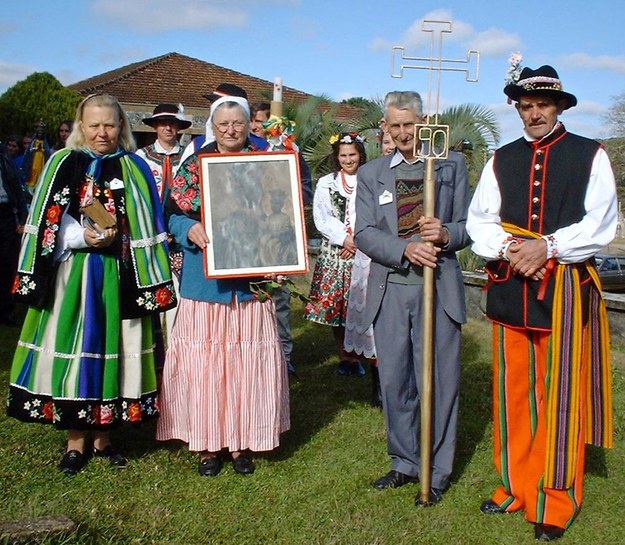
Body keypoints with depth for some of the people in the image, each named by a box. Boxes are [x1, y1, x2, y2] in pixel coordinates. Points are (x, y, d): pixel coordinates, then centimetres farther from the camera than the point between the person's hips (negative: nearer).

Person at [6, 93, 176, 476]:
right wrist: (83, 236, -14)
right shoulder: (62, 164, 4)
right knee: (73, 349, 1)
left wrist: (116, 238, -9)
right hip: (72, 277, 0)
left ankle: (103, 435, 20)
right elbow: (46, 224, 1)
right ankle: (75, 440, 15)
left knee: (112, 350, 5)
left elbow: (146, 228, 5)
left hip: (119, 279, 1)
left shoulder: (135, 168, 6)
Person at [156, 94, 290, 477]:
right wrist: (191, 230, -20)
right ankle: (208, 443, 14)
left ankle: (241, 440, 17)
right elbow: (175, 215, 1)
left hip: (251, 278, 1)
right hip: (206, 279, -1)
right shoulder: (194, 166, 5)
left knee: (248, 359, 4)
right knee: (203, 358, 1)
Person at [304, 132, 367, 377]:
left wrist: (359, 241, -10)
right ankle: (343, 356, 12)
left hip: (364, 253, -1)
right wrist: (344, 239, -10)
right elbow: (322, 219, 1)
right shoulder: (326, 183, 8)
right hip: (334, 251, 1)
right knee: (334, 304, 1)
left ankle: (355, 356, 8)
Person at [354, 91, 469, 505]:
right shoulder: (371, 174, 10)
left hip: (438, 289, -2)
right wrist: (405, 249, -17)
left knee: (437, 382, 2)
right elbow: (364, 234, 0)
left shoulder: (452, 164, 7)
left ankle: (437, 472, 18)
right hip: (390, 289, 2)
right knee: (394, 381, 10)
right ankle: (405, 463, 27)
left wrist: (446, 234, -18)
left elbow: (469, 226, 5)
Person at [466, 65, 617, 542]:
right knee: (512, 392, 8)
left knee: (562, 395, 1)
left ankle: (556, 500, 12)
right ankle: (516, 487, 22)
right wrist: (507, 249, -11)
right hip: (508, 288, 4)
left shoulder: (590, 156, 3)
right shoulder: (502, 160, 14)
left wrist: (548, 246, -16)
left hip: (565, 290, -3)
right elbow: (479, 220, 8)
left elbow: (601, 225, -4)